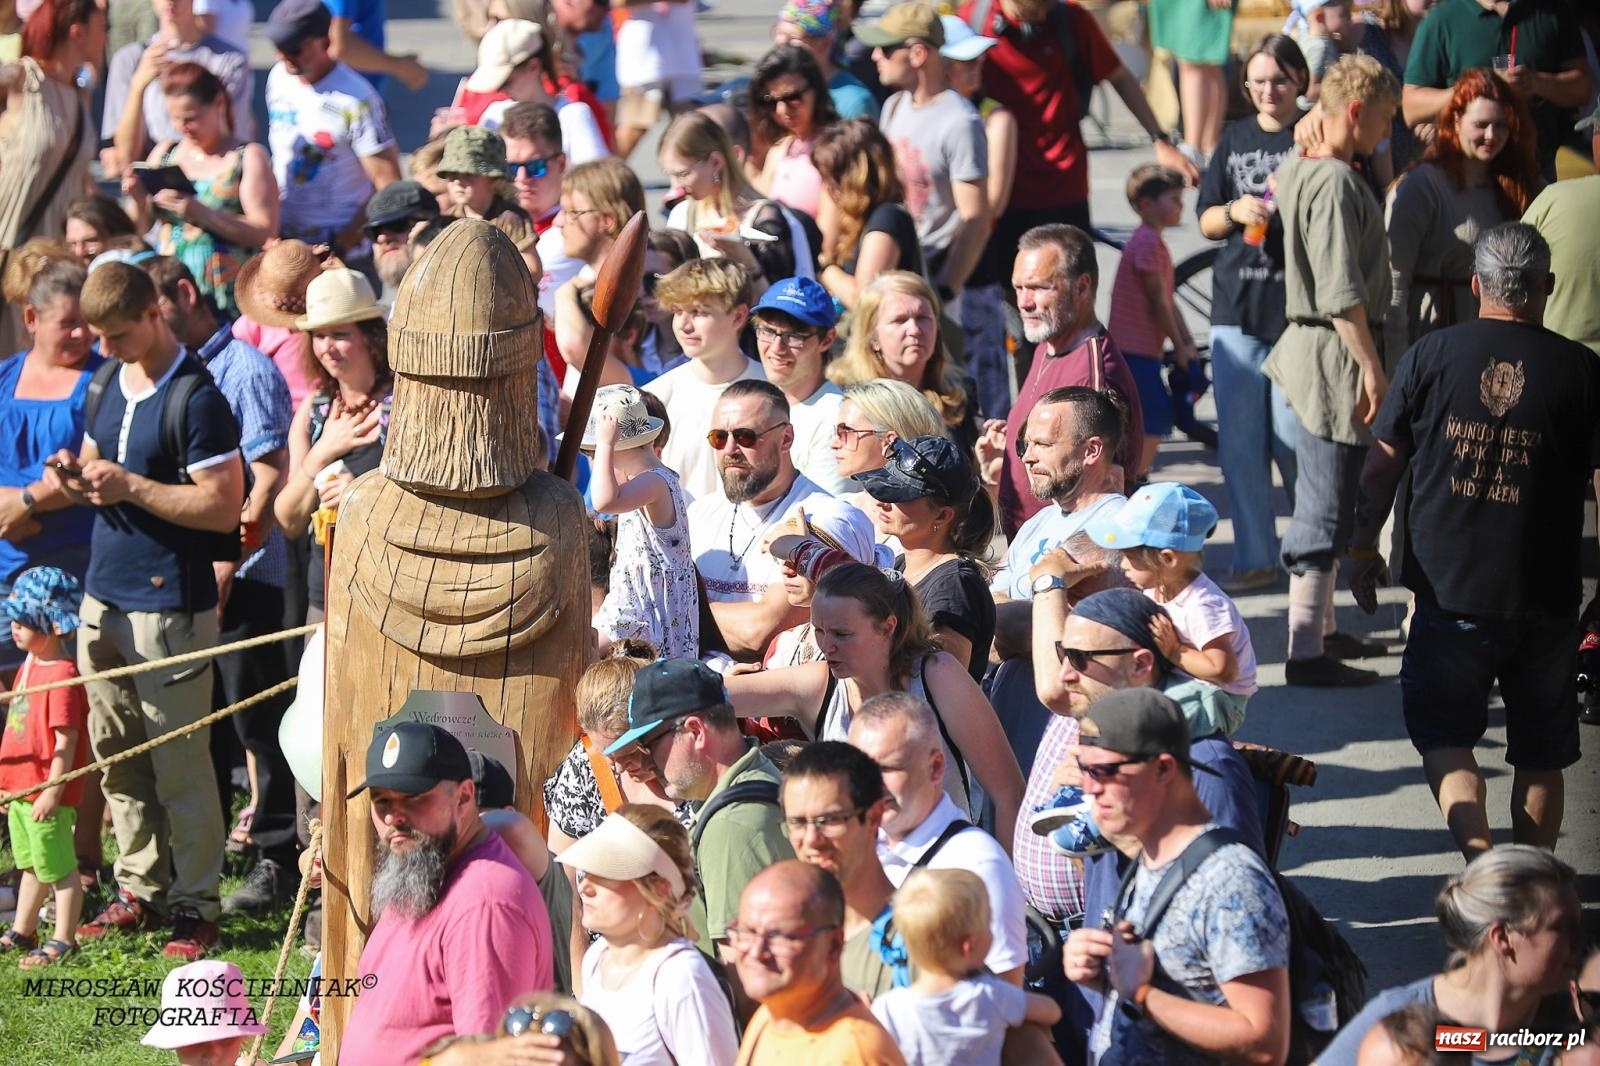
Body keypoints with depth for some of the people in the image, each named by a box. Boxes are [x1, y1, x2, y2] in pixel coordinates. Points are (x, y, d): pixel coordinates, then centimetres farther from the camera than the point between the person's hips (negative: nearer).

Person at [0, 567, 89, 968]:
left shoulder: (61, 675, -20)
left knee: (58, 868, 1)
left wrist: (53, 792, -23)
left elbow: (65, 742, -22)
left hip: (47, 793, -10)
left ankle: (63, 941, 9)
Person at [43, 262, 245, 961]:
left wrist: (129, 486, -20)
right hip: (104, 598, 8)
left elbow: (224, 506, -17)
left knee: (179, 764, -2)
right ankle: (141, 888, 23)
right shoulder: (108, 384, 11)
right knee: (116, 757, 12)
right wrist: (75, 477, -1)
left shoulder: (195, 398, -14)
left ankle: (196, 904, 6)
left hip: (168, 606, -8)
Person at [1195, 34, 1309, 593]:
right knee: (1238, 440, 4)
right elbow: (1205, 221, 14)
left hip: (1298, 309, -4)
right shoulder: (1235, 138, 13)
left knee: (1292, 436, -6)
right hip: (1237, 306, 4)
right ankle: (1256, 558, 12)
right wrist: (1234, 212, -7)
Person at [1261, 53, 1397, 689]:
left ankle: (1320, 629, 30)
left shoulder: (1297, 171, 12)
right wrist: (1372, 367, -19)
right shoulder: (1335, 183, -19)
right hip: (1335, 354, -10)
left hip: (1309, 345, 10)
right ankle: (1308, 653, -5)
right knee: (1327, 509, -7)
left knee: (1321, 503, 20)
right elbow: (1343, 292, -23)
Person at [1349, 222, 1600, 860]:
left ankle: (1479, 853, -10)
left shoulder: (1430, 356, -3)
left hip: (1449, 591, 0)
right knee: (1540, 752, 14)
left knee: (1443, 735, 12)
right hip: (1545, 602, 0)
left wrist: (1363, 550, 16)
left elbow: (1381, 467, 2)